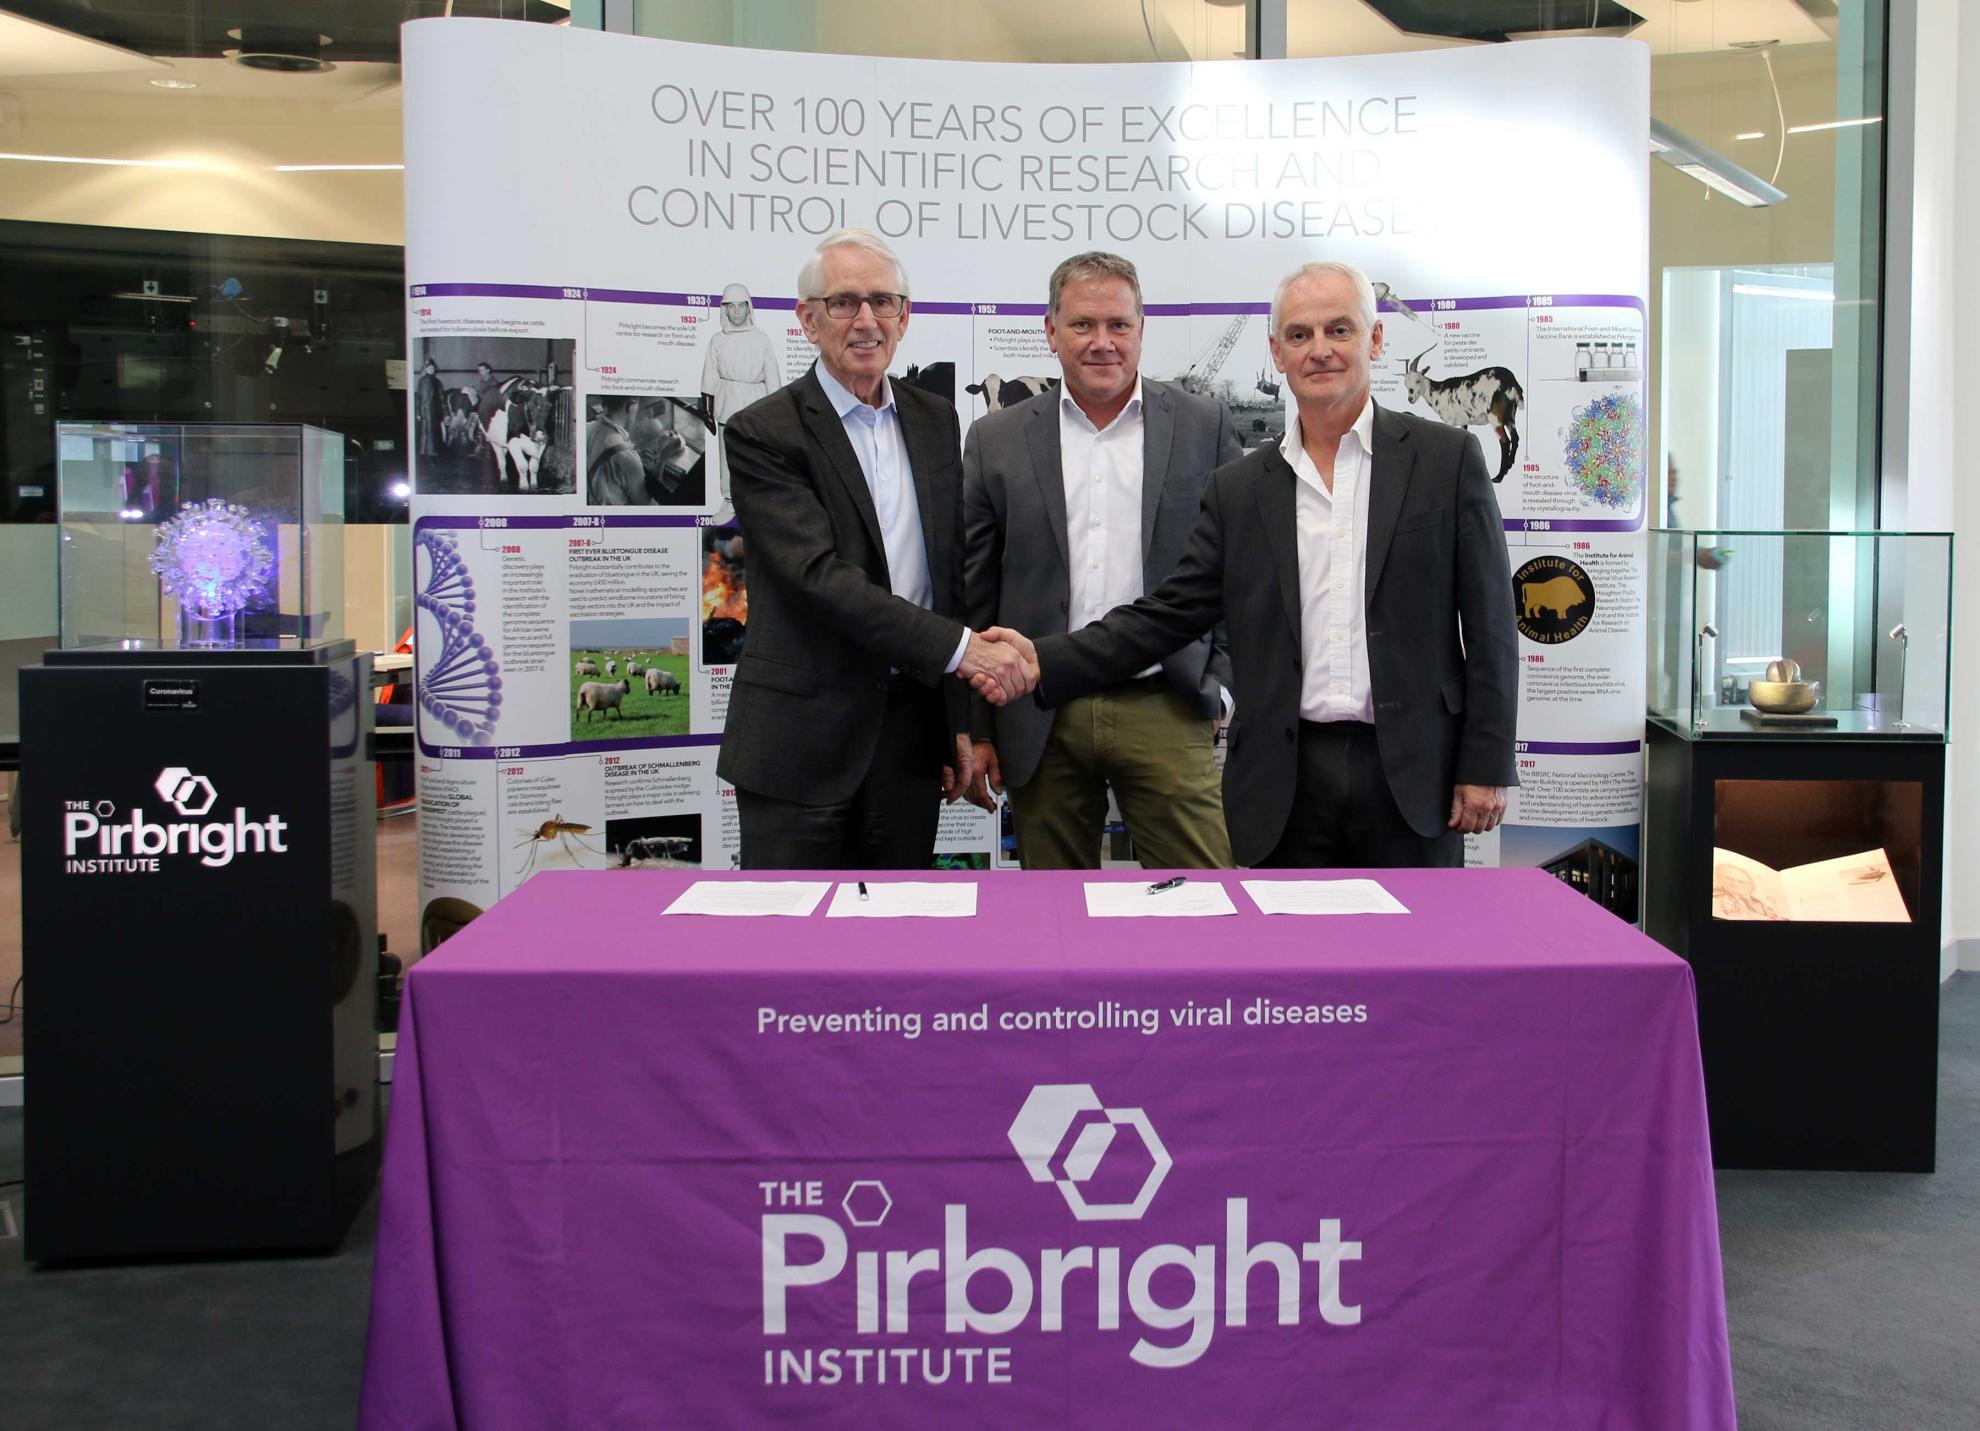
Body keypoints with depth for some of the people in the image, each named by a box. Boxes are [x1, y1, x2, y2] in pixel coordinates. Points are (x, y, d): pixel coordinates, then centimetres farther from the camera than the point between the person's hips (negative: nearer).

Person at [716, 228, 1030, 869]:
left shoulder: (935, 420, 11)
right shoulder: (761, 433, -8)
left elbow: (952, 571, 14)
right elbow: (821, 577, -18)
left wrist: (960, 720, 11)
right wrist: (960, 647, -21)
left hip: (910, 736, 5)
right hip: (801, 739, -5)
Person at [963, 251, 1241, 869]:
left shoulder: (1206, 426, 5)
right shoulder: (996, 441, 6)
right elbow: (973, 592, 6)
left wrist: (1220, 684, -3)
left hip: (1165, 710, -1)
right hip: (1040, 721, 1)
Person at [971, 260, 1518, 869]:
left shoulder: (1447, 458, 3)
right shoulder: (1240, 488, 9)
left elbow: (1488, 622, 1)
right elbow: (1170, 611, 6)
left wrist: (1486, 766, -4)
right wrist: (1044, 661, -7)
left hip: (1413, 776, -2)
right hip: (1287, 784, 2)